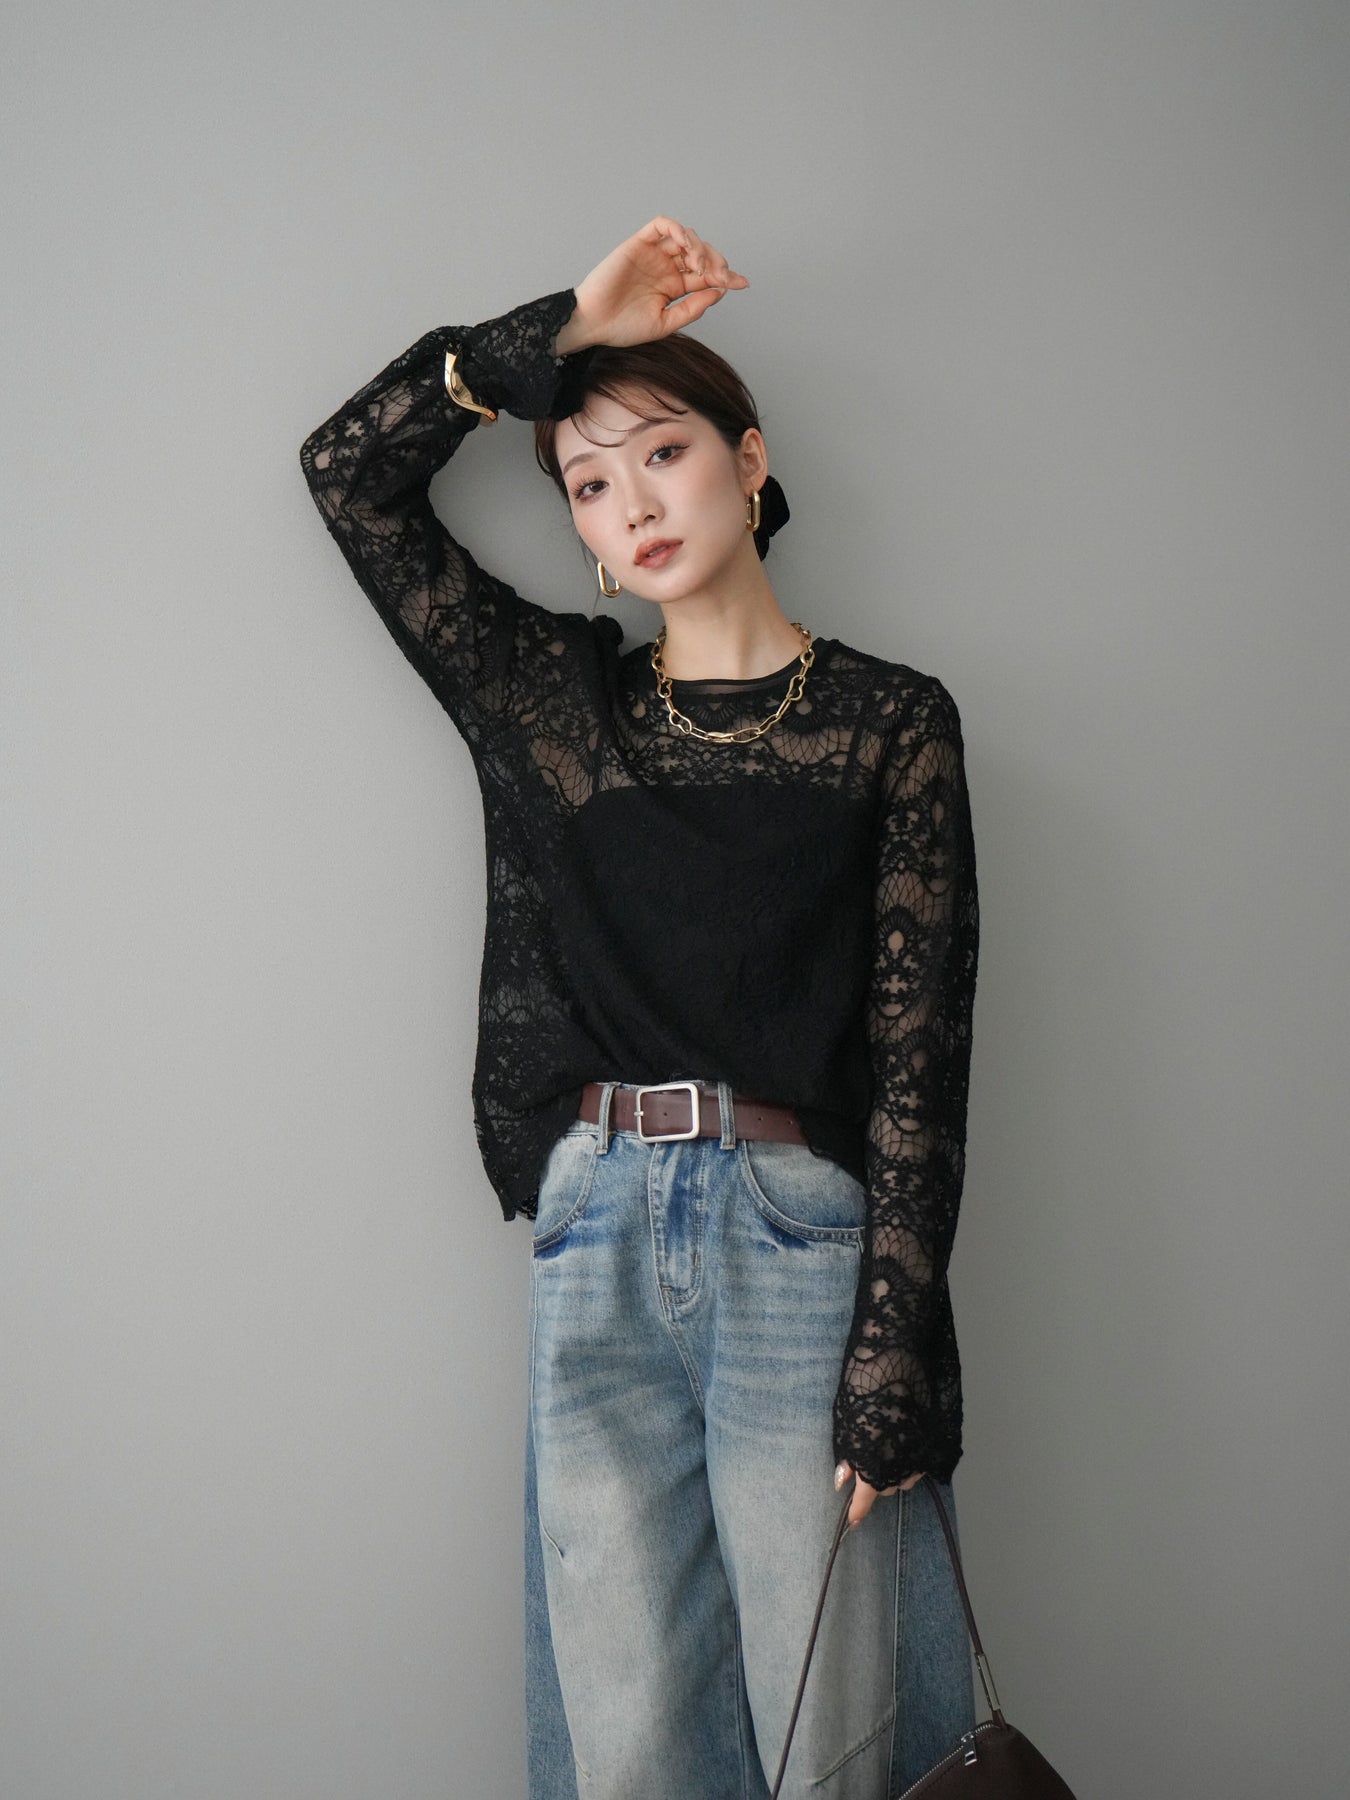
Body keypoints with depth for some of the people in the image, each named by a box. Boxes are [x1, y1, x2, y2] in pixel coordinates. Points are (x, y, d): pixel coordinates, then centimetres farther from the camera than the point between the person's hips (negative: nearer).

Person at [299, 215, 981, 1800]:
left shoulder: (890, 720, 5)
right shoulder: (552, 700, 14)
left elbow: (918, 1044, -2)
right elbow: (350, 467, 13)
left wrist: (893, 1352, -9)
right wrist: (565, 333, 8)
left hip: (800, 1239, -2)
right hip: (595, 1252, 3)